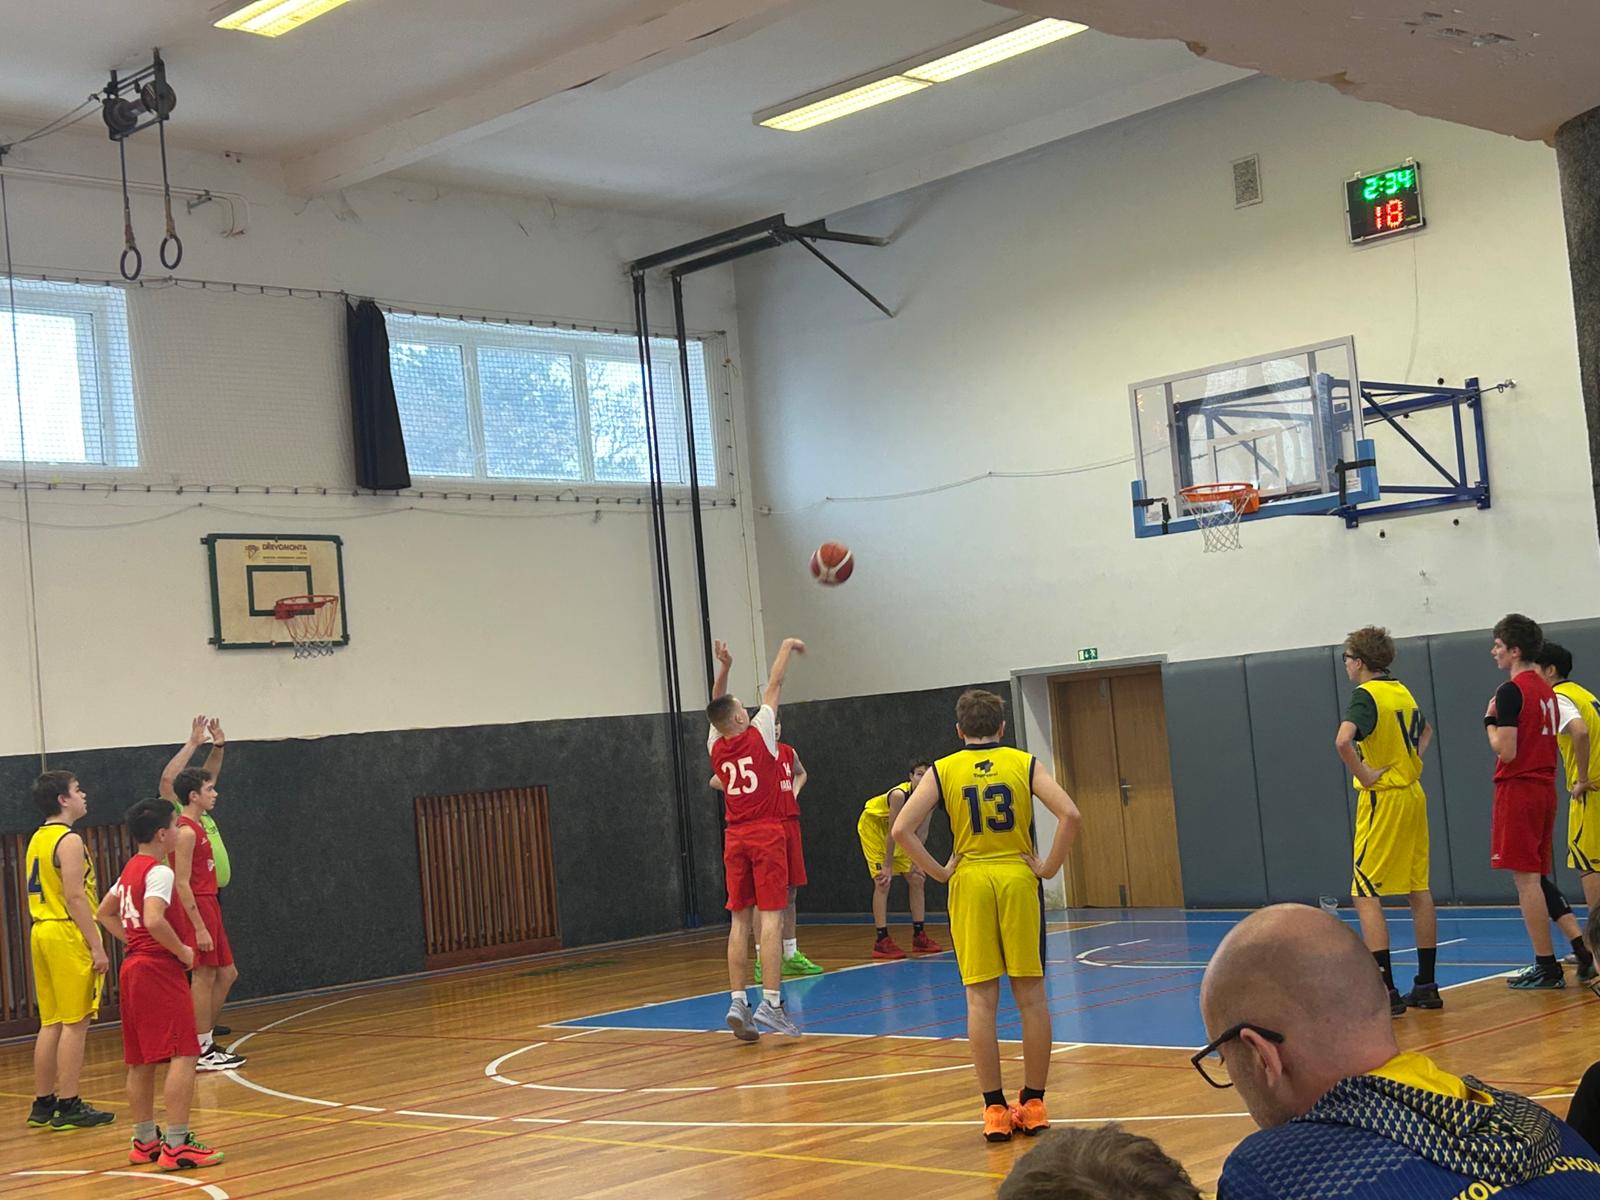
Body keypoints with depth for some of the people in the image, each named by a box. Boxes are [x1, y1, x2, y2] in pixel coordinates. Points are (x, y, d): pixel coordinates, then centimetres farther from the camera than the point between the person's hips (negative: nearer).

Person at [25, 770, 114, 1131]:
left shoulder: (38, 840, 16)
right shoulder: (69, 841, -12)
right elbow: (75, 897, -19)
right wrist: (97, 946, -18)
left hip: (42, 933, 9)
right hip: (68, 936, -9)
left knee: (51, 1024, 13)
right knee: (75, 1024, -5)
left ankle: (43, 1104, 16)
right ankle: (68, 1107, -3)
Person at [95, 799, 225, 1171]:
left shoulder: (131, 869, 14)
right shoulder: (160, 872, -14)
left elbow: (104, 913, 25)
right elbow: (154, 921, -29)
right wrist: (183, 951, -16)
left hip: (133, 967, 10)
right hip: (158, 969, -10)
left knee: (141, 1060, 14)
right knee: (183, 1055, -10)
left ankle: (145, 1141, 21)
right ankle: (177, 1145, -13)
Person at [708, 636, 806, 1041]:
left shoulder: (715, 746, 5)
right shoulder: (758, 735, -5)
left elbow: (717, 707, 24)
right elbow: (774, 685, 7)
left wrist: (725, 666, 21)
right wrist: (786, 647, 18)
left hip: (735, 838, 5)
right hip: (767, 834, -5)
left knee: (740, 920, 5)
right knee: (771, 916, -7)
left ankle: (737, 1002, -1)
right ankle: (771, 1002, -13)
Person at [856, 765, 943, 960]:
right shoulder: (899, 794, -37)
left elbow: (922, 832, -8)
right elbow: (892, 833, -31)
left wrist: (915, 862, -10)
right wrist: (888, 866, -26)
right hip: (873, 825, -7)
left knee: (917, 879, 5)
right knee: (883, 882, -14)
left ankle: (919, 936, 14)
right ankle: (881, 941, -12)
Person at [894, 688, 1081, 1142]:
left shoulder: (943, 771, 3)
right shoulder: (1024, 764, 3)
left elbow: (902, 829, -7)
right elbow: (1069, 814, -11)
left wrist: (938, 872, 1)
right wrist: (1049, 867, -3)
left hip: (970, 883, 0)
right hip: (1019, 878, 0)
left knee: (981, 997, 4)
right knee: (1031, 994, 8)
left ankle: (994, 1108, 6)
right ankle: (1033, 1104, 13)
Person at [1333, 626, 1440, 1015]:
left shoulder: (1366, 694, -12)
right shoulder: (1402, 692, 13)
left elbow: (1343, 740, -31)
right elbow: (1425, 731, 34)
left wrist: (1364, 775, -19)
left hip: (1382, 798, -8)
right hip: (1413, 796, 8)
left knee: (1366, 895, -5)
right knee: (1418, 890, 10)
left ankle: (1386, 991, -9)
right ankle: (1426, 986, 14)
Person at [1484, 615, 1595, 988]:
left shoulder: (1510, 691, -14)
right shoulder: (1547, 691, 14)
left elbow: (1506, 751, -18)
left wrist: (1490, 722, -5)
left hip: (1518, 790, -9)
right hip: (1545, 789, 9)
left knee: (1526, 879, -3)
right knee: (1537, 878, 16)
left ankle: (1546, 967, -1)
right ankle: (1582, 948, 10)